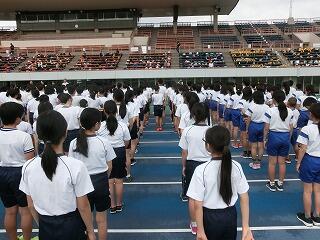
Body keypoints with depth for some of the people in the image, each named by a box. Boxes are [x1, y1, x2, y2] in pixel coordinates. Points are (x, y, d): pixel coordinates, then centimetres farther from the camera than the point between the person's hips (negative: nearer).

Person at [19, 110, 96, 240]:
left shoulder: (28, 167, -13)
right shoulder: (76, 166, -24)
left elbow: (31, 205, -1)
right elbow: (83, 206, -16)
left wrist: (43, 225, 17)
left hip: (45, 227, 3)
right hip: (71, 225, -3)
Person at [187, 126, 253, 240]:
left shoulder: (201, 170, -23)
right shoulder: (236, 166, -11)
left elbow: (198, 205, -19)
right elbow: (244, 198, -7)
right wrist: (246, 227, 1)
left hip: (210, 217, -3)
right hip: (230, 216, 4)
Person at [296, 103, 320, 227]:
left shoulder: (307, 129, -19)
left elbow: (303, 149, -17)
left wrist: (298, 162, -4)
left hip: (309, 161, -5)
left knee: (307, 191, 10)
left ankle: (307, 218, 23)